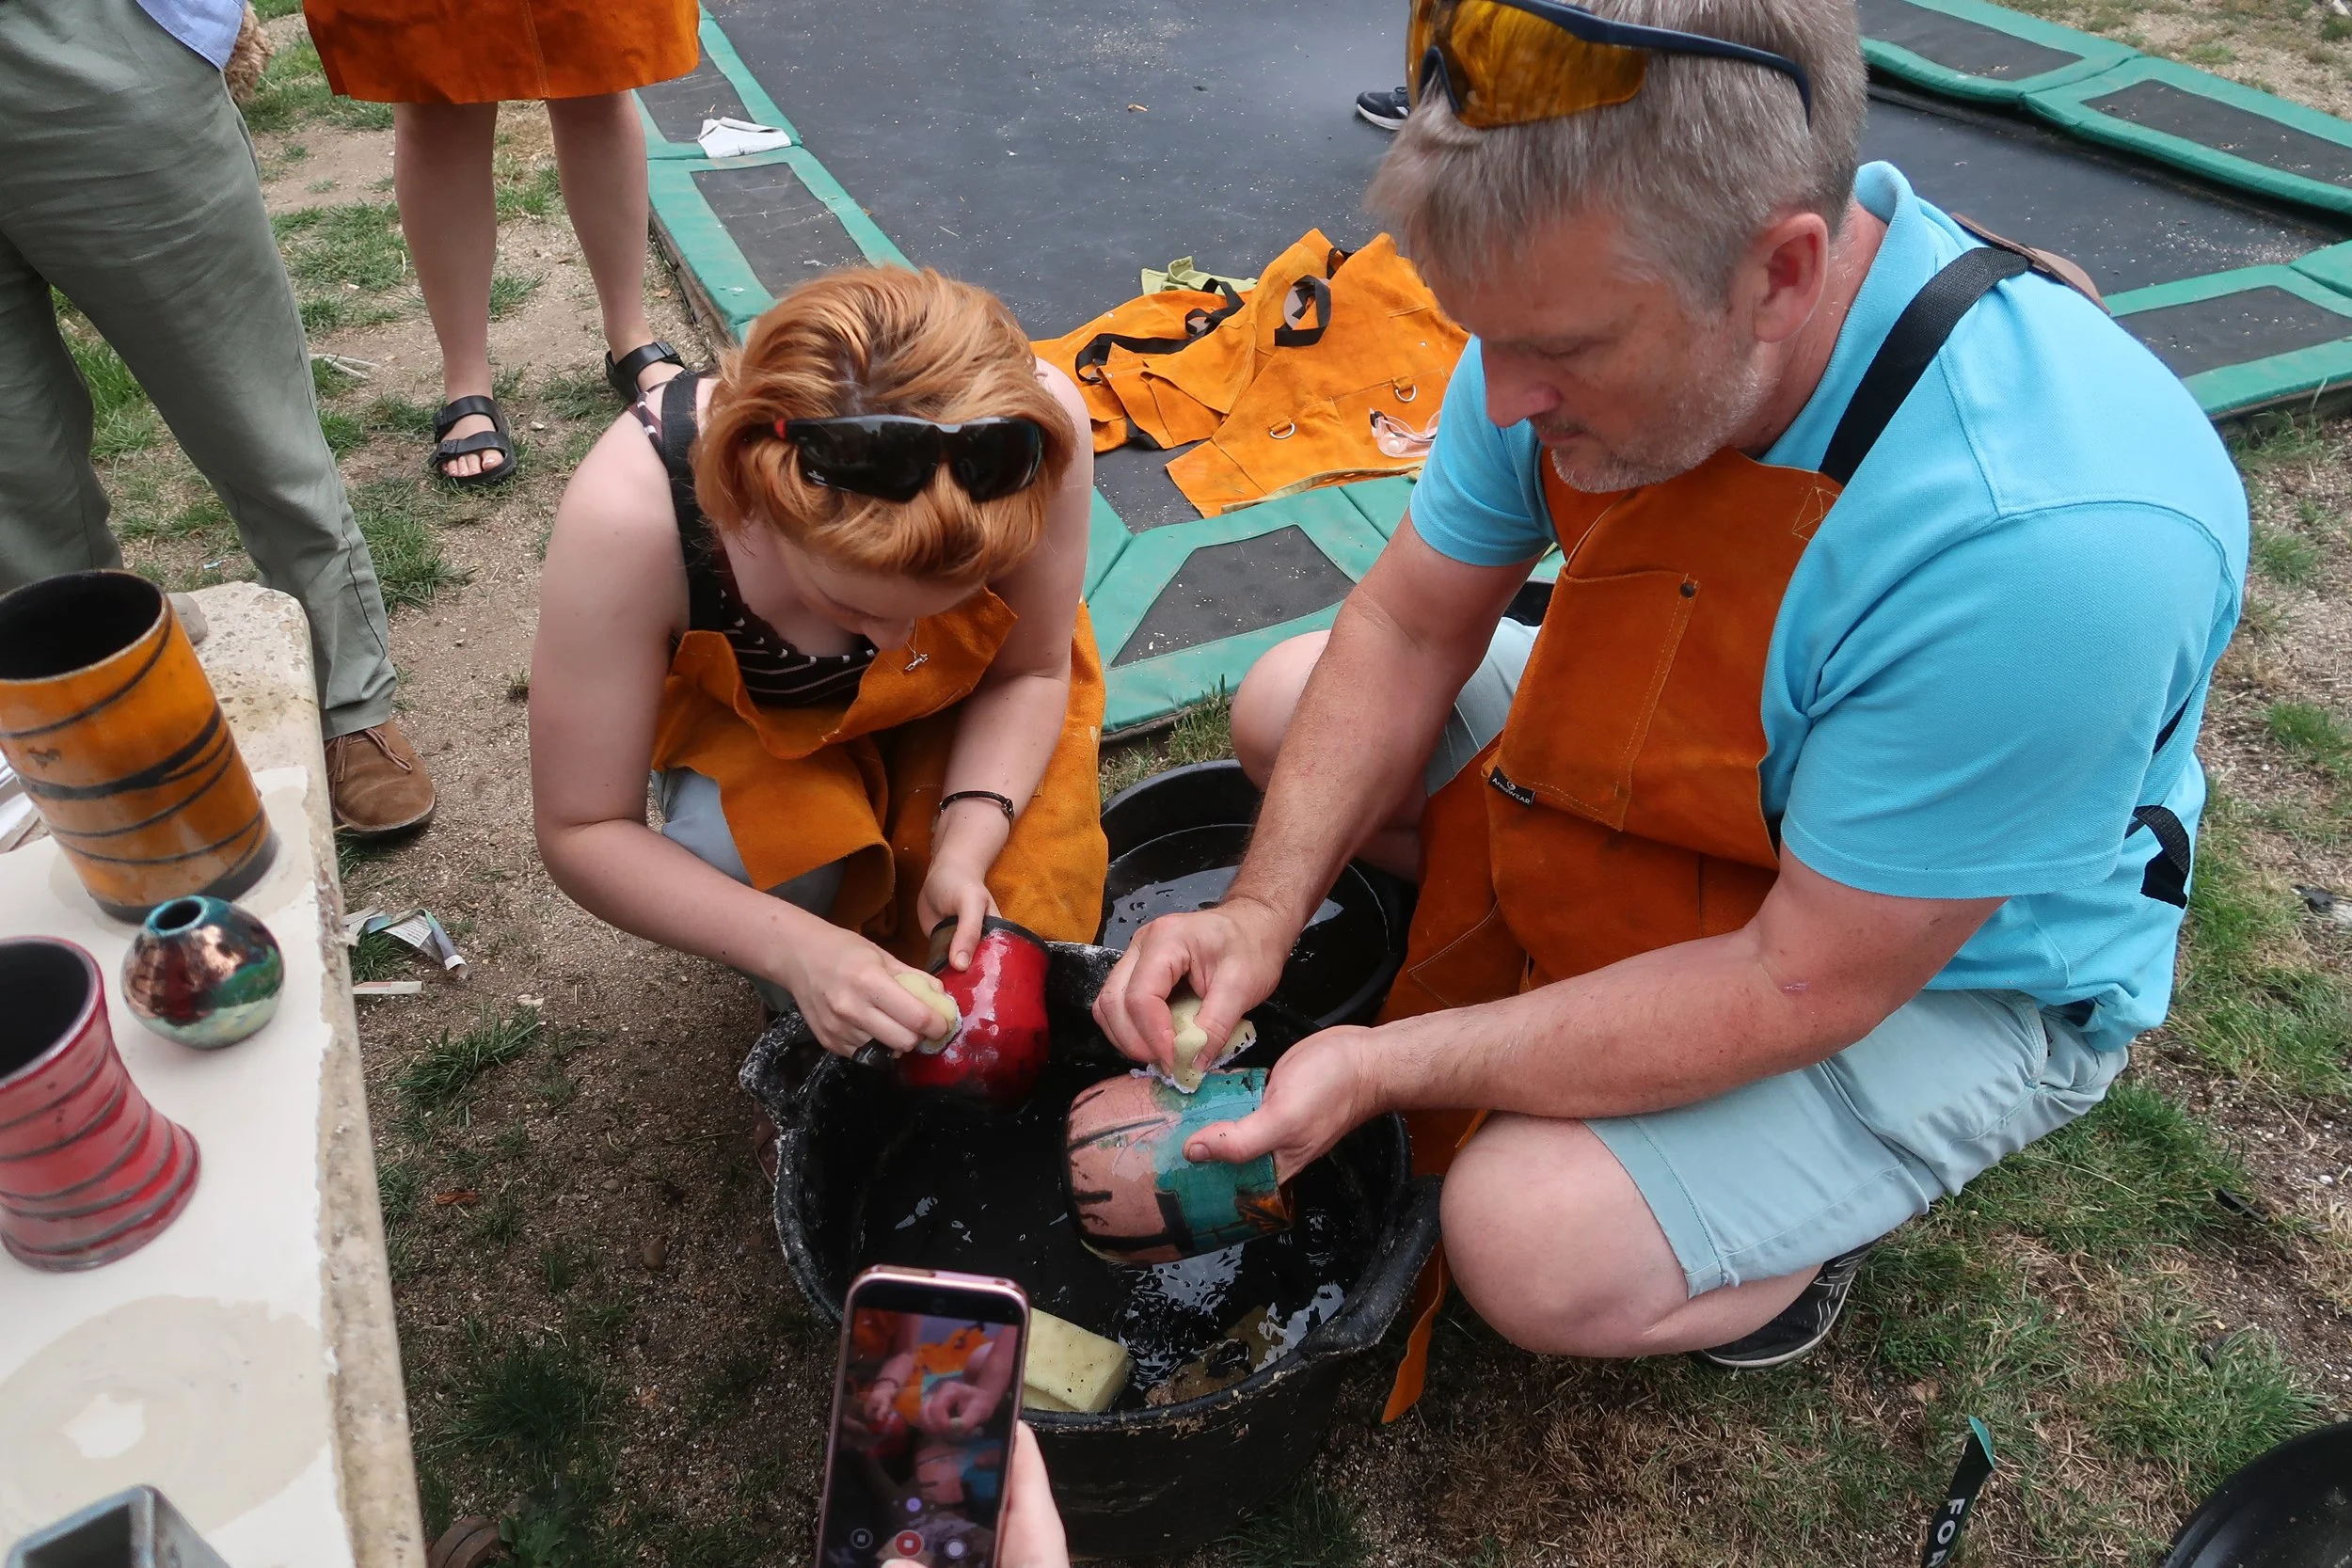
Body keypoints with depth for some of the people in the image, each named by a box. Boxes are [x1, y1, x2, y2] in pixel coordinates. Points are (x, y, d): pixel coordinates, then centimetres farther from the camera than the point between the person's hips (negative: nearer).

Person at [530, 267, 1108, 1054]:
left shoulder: (1035, 427, -37)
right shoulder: (630, 510, -39)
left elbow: (1030, 670, -15)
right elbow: (583, 832, -26)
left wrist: (967, 850, -31)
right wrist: (795, 949, -38)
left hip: (967, 700, 1)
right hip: (756, 719, -1)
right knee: (737, 862, -30)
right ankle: (808, 1033, 4)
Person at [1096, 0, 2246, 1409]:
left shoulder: (2048, 540, -40)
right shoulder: (1585, 297, -20)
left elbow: (1806, 986, -31)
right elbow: (1409, 626, -8)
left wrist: (1384, 1067, -30)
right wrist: (1263, 913, -19)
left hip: (1955, 967, -6)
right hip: (1675, 788, 6)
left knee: (1534, 1241, -26)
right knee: (1286, 704, 2)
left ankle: (1807, 1222, 6)